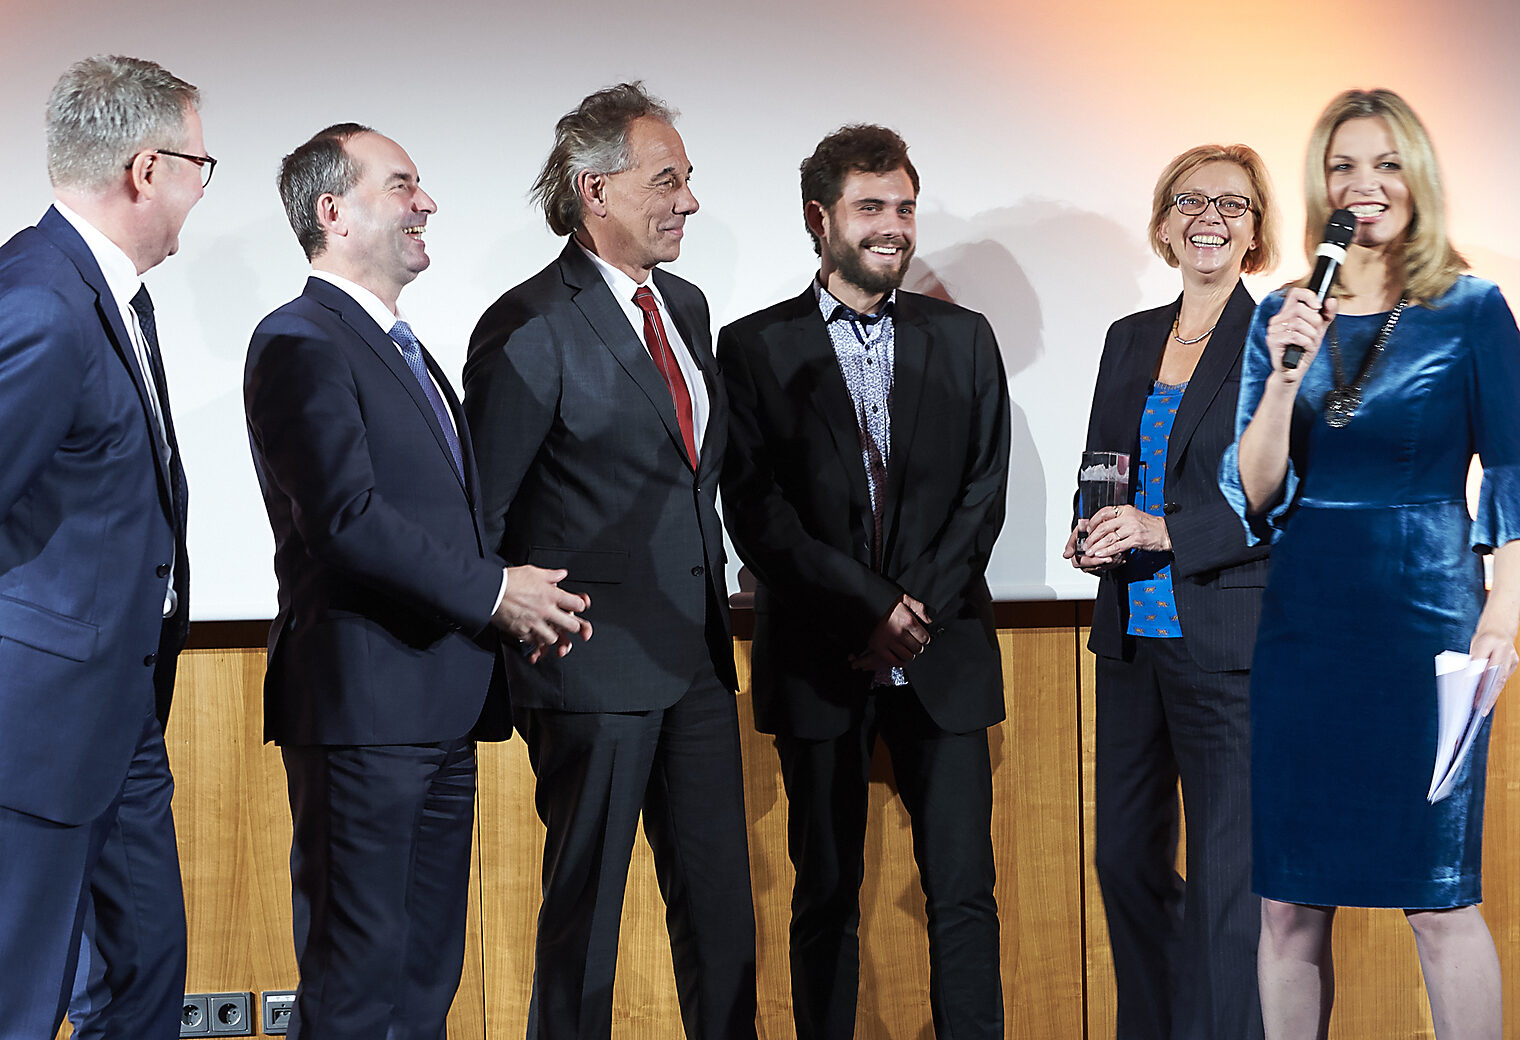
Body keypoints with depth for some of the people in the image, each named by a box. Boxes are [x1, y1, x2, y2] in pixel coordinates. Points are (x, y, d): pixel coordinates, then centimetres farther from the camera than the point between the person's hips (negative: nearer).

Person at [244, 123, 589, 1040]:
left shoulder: (406, 351, 22)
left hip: (443, 706, 9)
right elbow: (346, 518, -19)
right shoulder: (301, 343, -9)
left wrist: (529, 593, 4)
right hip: (363, 698, -9)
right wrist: (493, 591, -13)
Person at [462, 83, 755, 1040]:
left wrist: (715, 616, 16)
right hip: (595, 665, -7)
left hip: (699, 655, 7)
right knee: (587, 898, 4)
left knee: (720, 897, 12)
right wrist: (517, 632, -8)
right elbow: (480, 511, -10)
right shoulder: (532, 328, -12)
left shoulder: (686, 307, 12)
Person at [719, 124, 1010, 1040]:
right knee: (826, 892, 4)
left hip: (944, 653, 2)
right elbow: (755, 510, -4)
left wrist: (916, 610, -8)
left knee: (964, 887, -1)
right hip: (818, 657, -1)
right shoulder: (756, 347, 4)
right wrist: (868, 610, -11)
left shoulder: (964, 340, 11)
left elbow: (985, 492, 5)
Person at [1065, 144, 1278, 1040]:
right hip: (1133, 635, 6)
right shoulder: (1129, 338, 14)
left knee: (1223, 877, -2)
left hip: (1230, 639, -6)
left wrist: (1165, 531, -21)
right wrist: (1094, 536, -1)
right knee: (1125, 858, 11)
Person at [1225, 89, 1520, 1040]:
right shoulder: (1283, 316, 8)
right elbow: (1255, 494, 3)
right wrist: (1285, 376, -12)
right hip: (1303, 616, 3)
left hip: (1424, 609, -3)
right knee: (1288, 899, 6)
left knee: (1439, 897, 0)